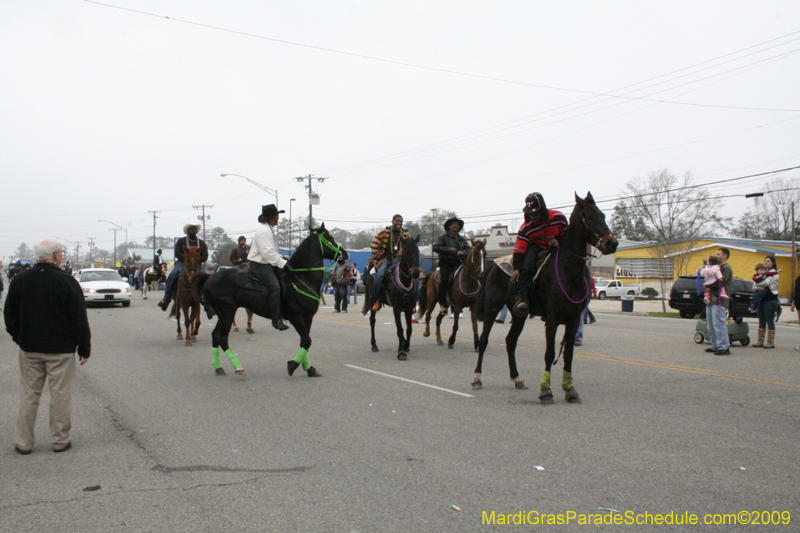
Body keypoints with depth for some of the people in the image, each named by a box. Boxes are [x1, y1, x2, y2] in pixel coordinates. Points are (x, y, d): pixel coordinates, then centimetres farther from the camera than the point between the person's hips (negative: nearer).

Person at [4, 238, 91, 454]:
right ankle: (60, 440, 12)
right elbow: (79, 319, -8)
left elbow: (10, 315, 10)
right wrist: (84, 348, 0)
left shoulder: (20, 280, 2)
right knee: (60, 394, 5)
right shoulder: (67, 281, -11)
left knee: (28, 394, 11)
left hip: (29, 349, 4)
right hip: (61, 349, -4)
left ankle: (23, 442, 15)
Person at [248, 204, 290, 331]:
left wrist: (283, 261, 10)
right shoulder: (263, 231, -15)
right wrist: (282, 263, -22)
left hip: (268, 264, 11)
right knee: (274, 286, -24)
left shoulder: (270, 230, 19)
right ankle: (277, 320, -25)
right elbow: (267, 252, -23)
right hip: (259, 265, -11)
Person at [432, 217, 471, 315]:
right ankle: (443, 304, -22)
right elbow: (435, 247, -4)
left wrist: (463, 252, -5)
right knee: (444, 279, -24)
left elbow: (469, 249, 17)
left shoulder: (462, 239, 23)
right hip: (445, 262, -5)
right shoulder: (444, 236, 6)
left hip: (457, 263, 5)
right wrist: (448, 249, -14)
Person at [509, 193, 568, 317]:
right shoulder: (526, 228, -18)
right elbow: (519, 248, -22)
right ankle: (520, 298, -43)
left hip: (554, 247, 3)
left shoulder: (559, 217, -15)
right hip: (536, 248, -2)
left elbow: (566, 233, 3)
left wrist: (559, 241, -20)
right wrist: (516, 269, -34)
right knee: (527, 262, -34)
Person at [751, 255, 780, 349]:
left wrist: (758, 284, 0)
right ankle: (760, 341, 13)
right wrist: (757, 287, -11)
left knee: (770, 321, -4)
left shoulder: (774, 274, -4)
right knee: (761, 321, 9)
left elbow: (766, 282, -18)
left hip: (771, 299, -7)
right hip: (761, 299, 7)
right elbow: (754, 285, 12)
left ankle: (770, 342, 0)